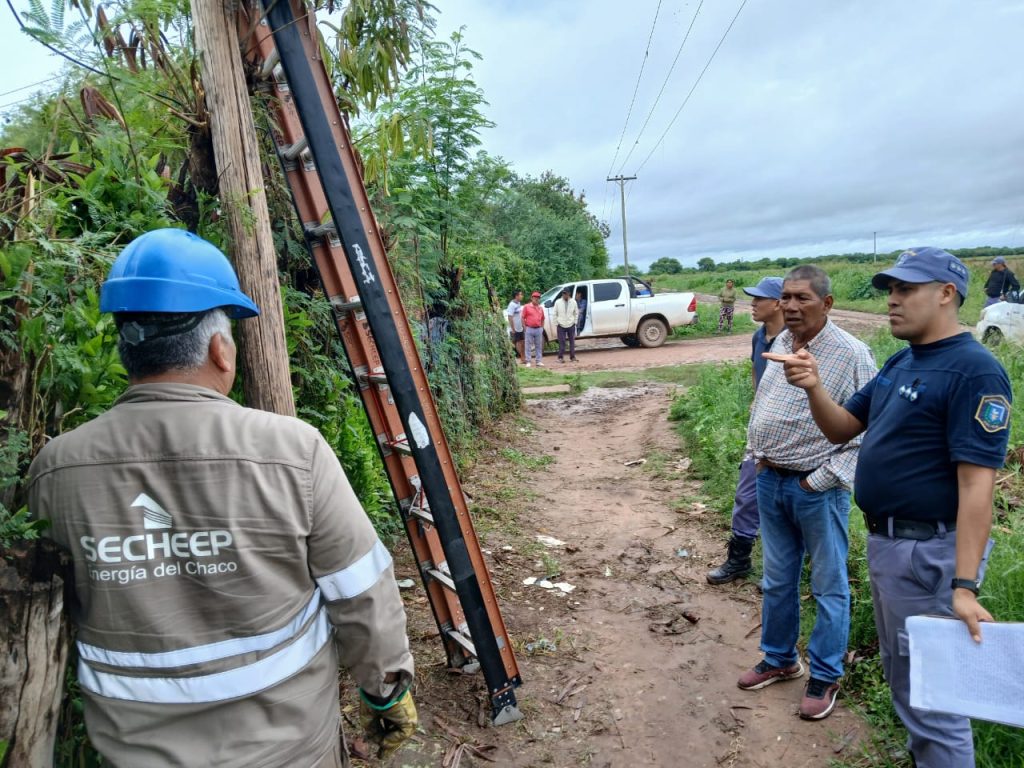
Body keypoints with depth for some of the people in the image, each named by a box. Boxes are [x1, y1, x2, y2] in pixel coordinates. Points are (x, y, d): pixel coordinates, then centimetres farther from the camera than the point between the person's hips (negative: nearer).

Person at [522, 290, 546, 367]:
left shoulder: (541, 308, 13)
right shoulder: (527, 307, -1)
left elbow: (542, 319, 21)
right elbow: (523, 318, -1)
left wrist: (542, 327, 11)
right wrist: (525, 327, -6)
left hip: (539, 329, 4)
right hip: (529, 329, -4)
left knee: (539, 346, 8)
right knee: (528, 346, -1)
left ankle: (538, 361, 14)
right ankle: (528, 362, 3)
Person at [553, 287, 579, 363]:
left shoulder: (573, 302, 0)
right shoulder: (558, 302, -4)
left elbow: (576, 313, 9)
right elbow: (555, 314, 1)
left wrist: (575, 322, 2)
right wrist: (556, 325, -1)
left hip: (571, 325, 2)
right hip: (561, 326, -2)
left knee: (572, 342, 7)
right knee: (562, 342, -4)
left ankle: (572, 357, 15)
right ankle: (561, 357, 3)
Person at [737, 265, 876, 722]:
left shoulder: (851, 355, -14)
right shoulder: (779, 345, 6)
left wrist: (821, 480, -16)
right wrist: (757, 453, 10)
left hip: (817, 490, -6)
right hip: (770, 480, 6)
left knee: (829, 587, 9)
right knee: (777, 580, 18)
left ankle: (825, 676, 26)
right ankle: (779, 659, 36)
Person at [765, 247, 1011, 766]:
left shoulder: (973, 371, -18)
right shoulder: (901, 362, 10)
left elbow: (977, 483, -24)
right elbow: (843, 429, 11)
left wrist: (964, 585, -27)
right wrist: (814, 388, -9)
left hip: (928, 553, -9)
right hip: (884, 542, 9)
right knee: (902, 679, 25)